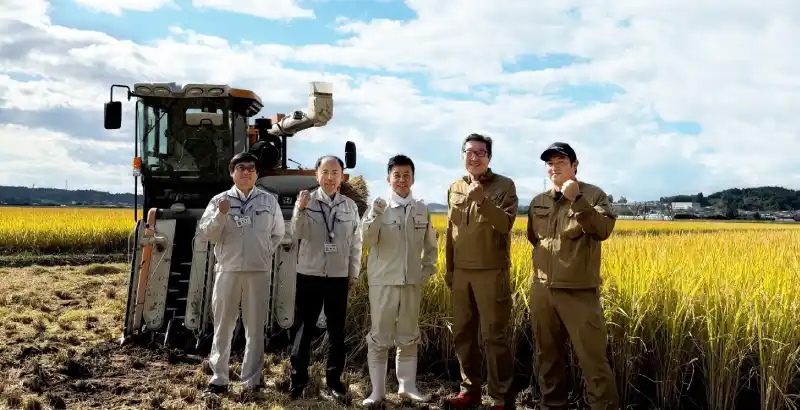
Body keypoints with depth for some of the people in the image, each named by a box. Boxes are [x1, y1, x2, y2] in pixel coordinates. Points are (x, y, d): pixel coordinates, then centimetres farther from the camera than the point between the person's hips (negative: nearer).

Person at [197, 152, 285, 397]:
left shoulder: (269, 201, 8)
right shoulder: (219, 200, 5)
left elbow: (278, 234, 17)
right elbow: (207, 234, -2)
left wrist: (264, 253, 8)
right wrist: (221, 214, -16)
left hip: (259, 271, 1)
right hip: (227, 270, 0)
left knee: (255, 327, 5)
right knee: (223, 325, 5)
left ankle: (251, 380, 13)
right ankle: (218, 379, 14)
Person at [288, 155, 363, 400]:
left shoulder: (350, 206, 3)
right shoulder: (307, 201, -3)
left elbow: (356, 243, 8)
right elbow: (296, 234, -14)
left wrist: (353, 273, 7)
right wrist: (300, 209, -28)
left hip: (339, 277, 2)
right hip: (309, 275, -2)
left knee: (337, 331, 9)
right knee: (305, 329, 6)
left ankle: (334, 380, 22)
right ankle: (298, 379, 17)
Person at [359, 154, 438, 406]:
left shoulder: (422, 210, 4)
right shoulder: (379, 207, -5)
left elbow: (430, 245, 15)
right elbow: (367, 241, -16)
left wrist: (427, 270, 6)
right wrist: (375, 215, -29)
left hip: (412, 282, 3)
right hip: (384, 281, -3)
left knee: (409, 337, 13)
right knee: (380, 338, 4)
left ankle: (407, 386, 26)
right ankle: (377, 390, 14)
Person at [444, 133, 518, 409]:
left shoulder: (505, 186, -3)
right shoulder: (455, 188, 11)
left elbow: (505, 225, -16)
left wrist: (482, 200, -29)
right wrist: (449, 268, 18)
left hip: (492, 273, -5)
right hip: (462, 273, 5)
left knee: (494, 335, -3)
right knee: (462, 333, 10)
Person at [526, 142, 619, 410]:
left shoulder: (593, 195, 0)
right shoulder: (538, 202, 13)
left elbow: (604, 230, -16)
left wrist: (576, 200, -21)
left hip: (579, 290, -5)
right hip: (543, 290, 5)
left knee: (593, 359, -6)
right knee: (548, 356, 14)